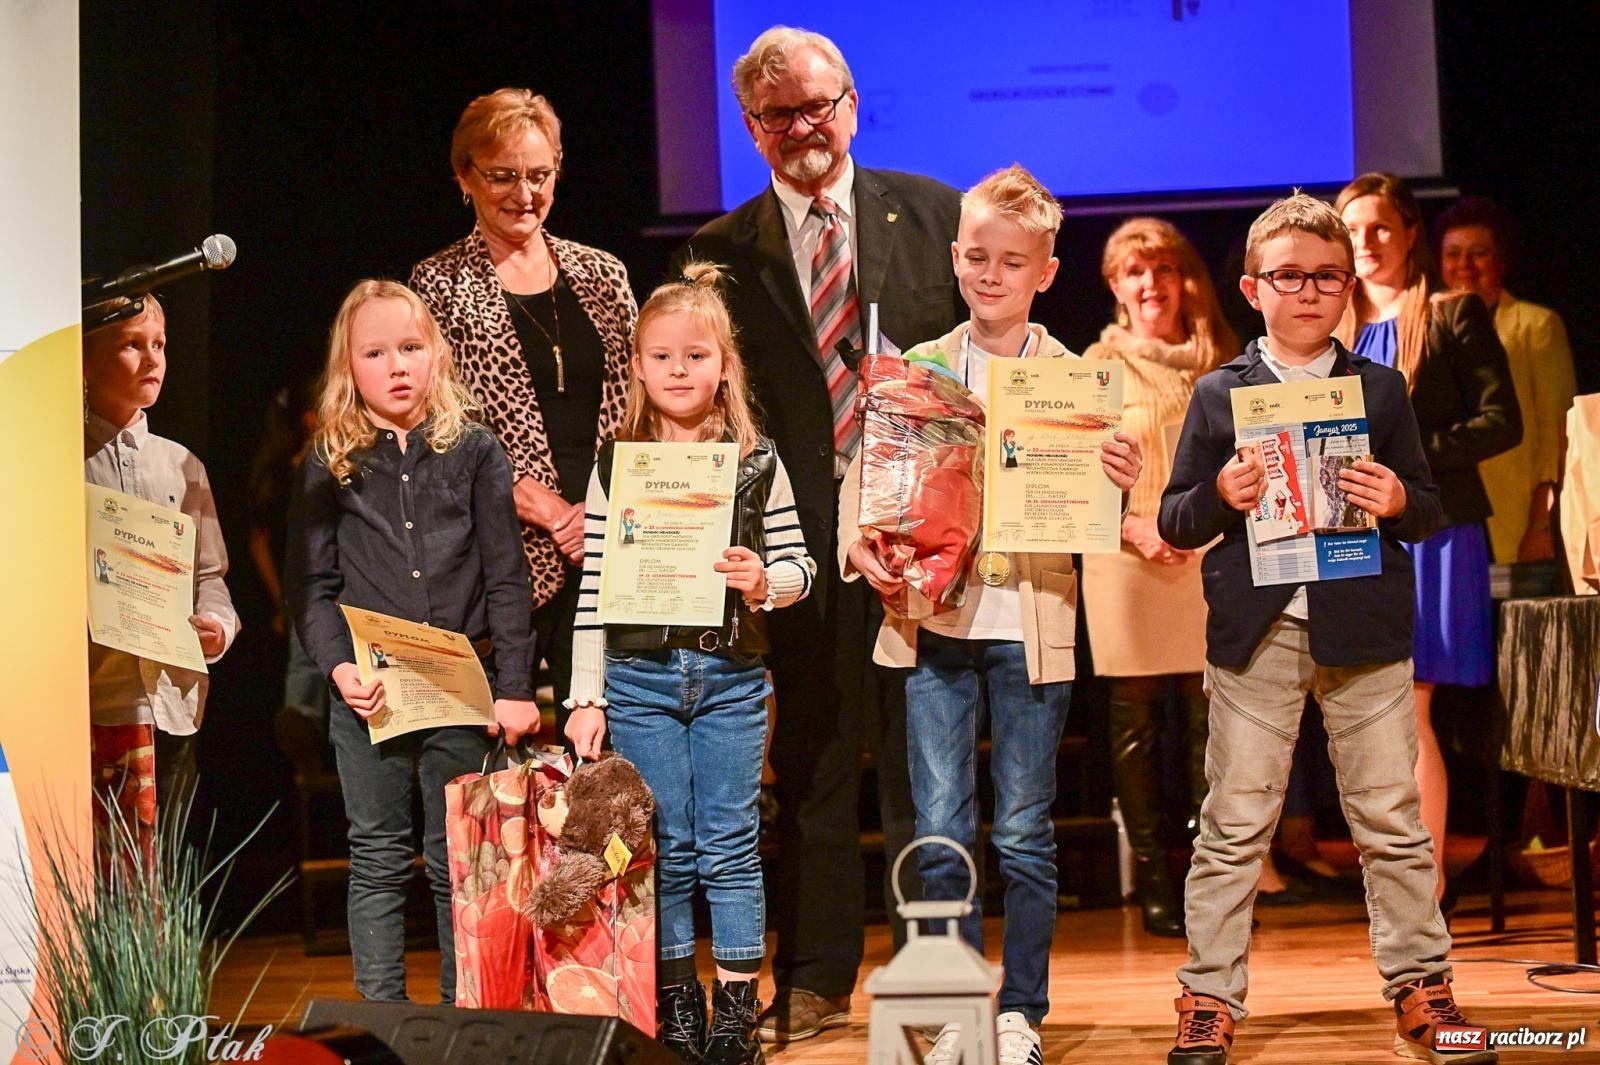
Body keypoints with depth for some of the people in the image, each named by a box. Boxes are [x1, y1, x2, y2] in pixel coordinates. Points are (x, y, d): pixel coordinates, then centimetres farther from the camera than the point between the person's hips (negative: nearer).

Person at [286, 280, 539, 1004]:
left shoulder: (475, 453, 4)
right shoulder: (329, 468, 5)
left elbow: (506, 579, 2)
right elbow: (311, 584, 3)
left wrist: (514, 687, -3)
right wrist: (338, 666, -12)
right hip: (367, 692, 1)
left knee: (459, 861, 6)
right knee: (378, 860, 7)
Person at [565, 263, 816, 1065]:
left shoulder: (756, 462, 3)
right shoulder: (615, 467, 2)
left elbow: (799, 564, 8)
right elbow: (592, 590, 2)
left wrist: (764, 581, -15)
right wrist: (586, 698, -1)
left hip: (732, 677, 0)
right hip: (640, 677, 0)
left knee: (730, 848, 2)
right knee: (664, 851, 6)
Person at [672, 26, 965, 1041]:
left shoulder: (932, 213, 6)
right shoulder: (722, 252, 6)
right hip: (802, 535, 1)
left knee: (921, 759, 6)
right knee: (812, 765, 7)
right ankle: (816, 982, 16)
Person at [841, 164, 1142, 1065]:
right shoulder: (916, 369, 7)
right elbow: (865, 474, 6)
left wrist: (1118, 484, -21)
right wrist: (860, 546, -12)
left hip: (1031, 626, -1)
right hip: (932, 620, 2)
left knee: (1024, 835, 5)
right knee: (941, 833, 4)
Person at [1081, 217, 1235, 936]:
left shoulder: (1223, 364, 12)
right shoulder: (1097, 367, 4)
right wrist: (1133, 527, -12)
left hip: (1211, 560, 2)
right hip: (1128, 565, -2)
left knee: (1213, 717, -2)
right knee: (1135, 724, 1)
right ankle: (1153, 885, 7)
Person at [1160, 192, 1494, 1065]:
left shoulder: (1381, 390, 8)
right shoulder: (1219, 395, 5)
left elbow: (1430, 513, 10)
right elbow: (1174, 524, 6)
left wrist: (1399, 502, -12)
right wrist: (1220, 495, -15)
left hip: (1364, 629, 1)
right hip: (1255, 631, -1)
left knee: (1393, 821, 5)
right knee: (1234, 826, 2)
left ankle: (1420, 988, 15)